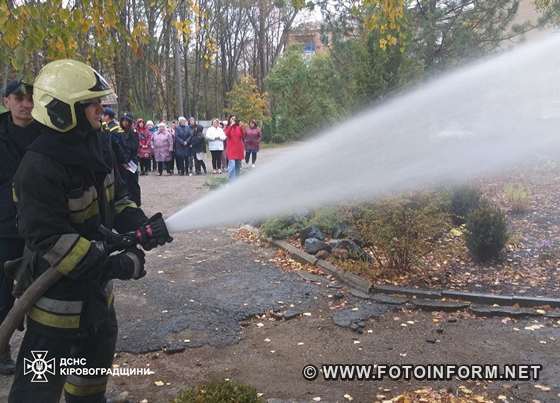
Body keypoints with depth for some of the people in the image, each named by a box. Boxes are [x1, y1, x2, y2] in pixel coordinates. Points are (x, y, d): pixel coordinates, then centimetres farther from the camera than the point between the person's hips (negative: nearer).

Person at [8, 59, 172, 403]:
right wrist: (116, 266, -28)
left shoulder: (97, 146, -1)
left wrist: (140, 225, -10)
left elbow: (116, 198, 10)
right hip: (57, 293, -8)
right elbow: (50, 242, -27)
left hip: (95, 284, 8)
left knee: (98, 354, 26)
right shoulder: (40, 168, -26)